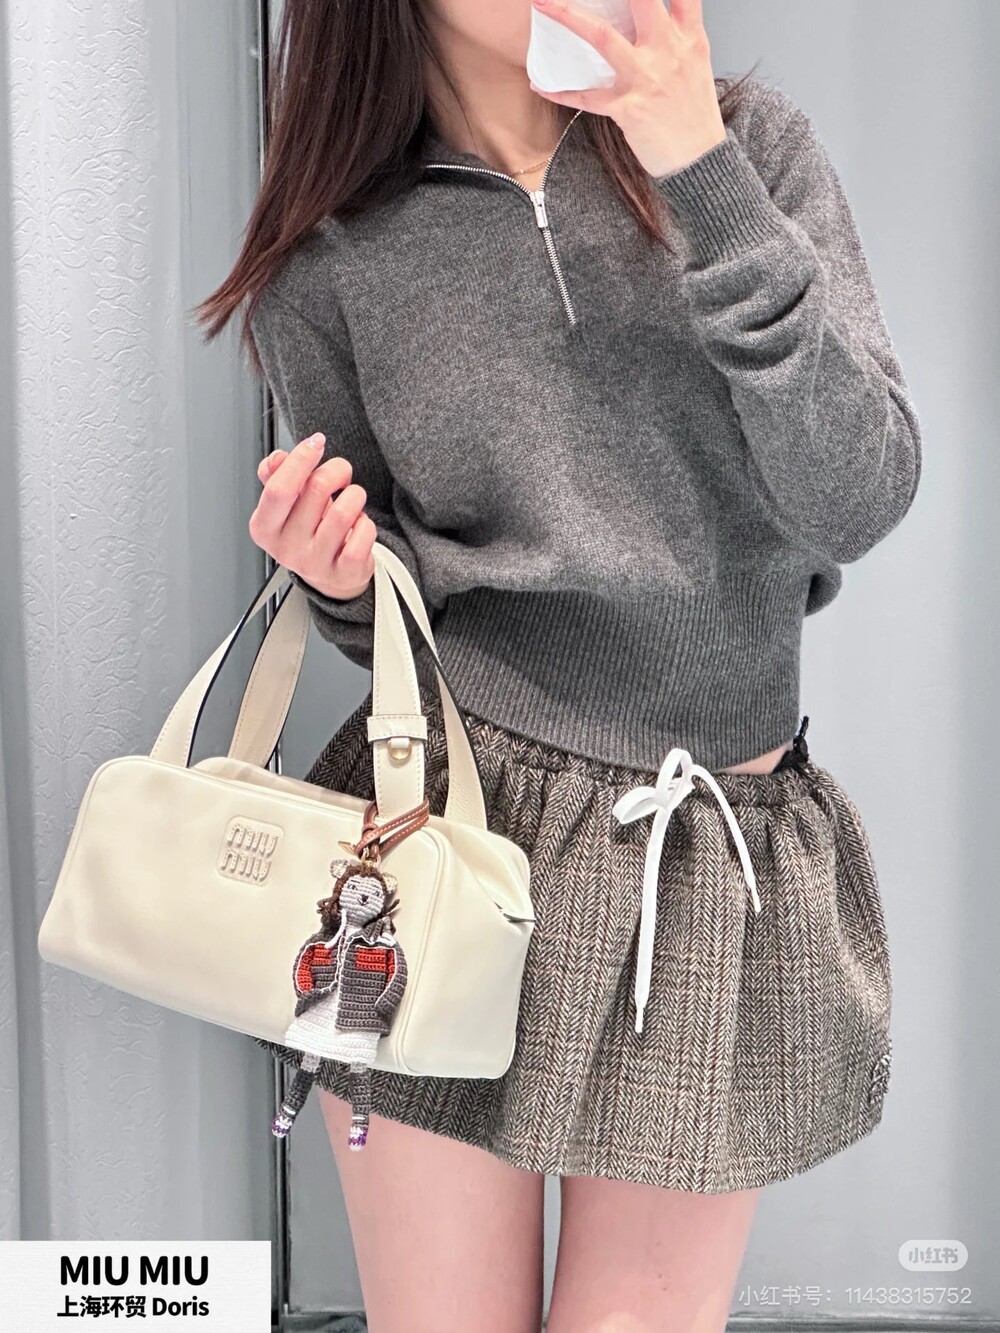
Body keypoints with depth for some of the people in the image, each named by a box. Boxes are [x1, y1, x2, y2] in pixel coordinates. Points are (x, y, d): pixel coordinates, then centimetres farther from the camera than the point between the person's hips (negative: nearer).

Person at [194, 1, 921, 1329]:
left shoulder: (753, 139, 2)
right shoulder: (333, 259, 2)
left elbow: (860, 505, -10)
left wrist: (706, 177, -16)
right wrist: (344, 582, -12)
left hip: (722, 851, 1)